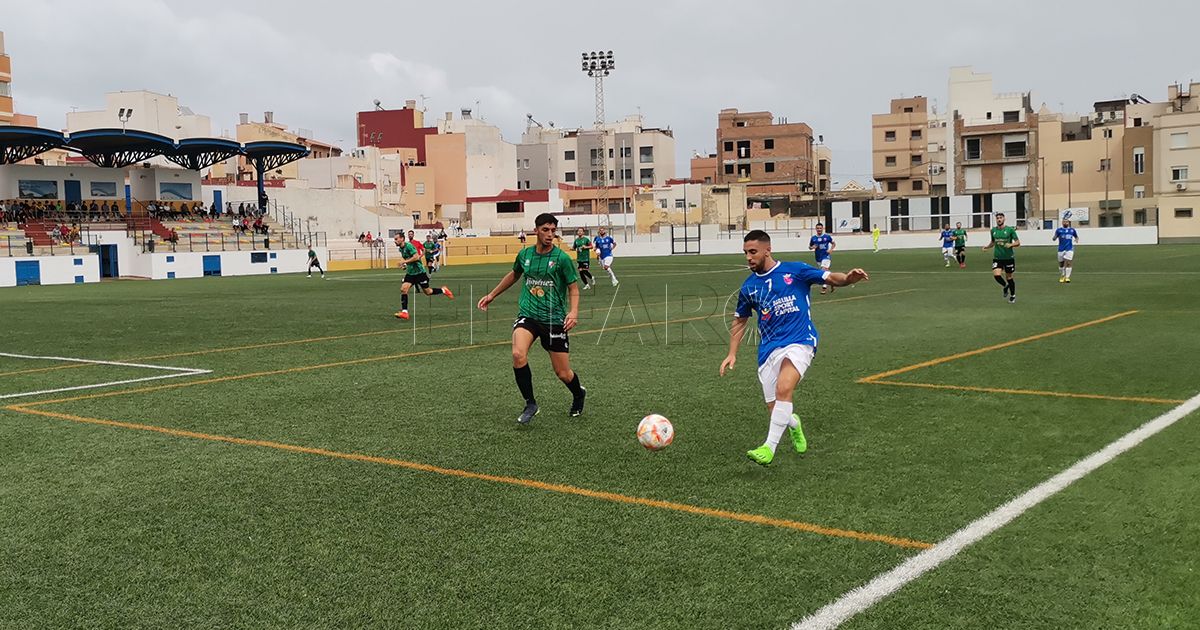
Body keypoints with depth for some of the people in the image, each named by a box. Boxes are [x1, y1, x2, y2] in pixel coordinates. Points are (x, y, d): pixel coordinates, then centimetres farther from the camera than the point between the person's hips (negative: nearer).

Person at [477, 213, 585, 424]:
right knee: (518, 354, -27)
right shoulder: (525, 254, 4)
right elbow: (514, 275, 25)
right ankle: (530, 404, -9)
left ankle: (578, 395, 38)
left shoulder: (562, 258, -7)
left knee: (563, 373, 2)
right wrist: (492, 295, 30)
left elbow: (573, 288, -1)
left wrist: (573, 311, -19)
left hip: (554, 319, -2)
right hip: (527, 315, 2)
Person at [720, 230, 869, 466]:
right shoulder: (748, 287, 11)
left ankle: (769, 447, -25)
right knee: (775, 409, 2)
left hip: (800, 342, -4)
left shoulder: (794, 270, 0)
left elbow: (831, 278, -2)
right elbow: (740, 321, 21)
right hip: (769, 349, 4)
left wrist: (849, 277, -24)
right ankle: (793, 424, 39)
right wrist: (732, 354, 13)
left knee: (783, 388, -30)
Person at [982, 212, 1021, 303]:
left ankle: (1013, 295, 27)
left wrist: (1010, 244, -23)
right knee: (996, 275, -17)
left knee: (1009, 277, 6)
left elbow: (1018, 243, -4)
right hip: (997, 257, 3)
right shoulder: (993, 230, 5)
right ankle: (1005, 286, 15)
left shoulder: (1010, 229, -6)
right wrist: (987, 246, 4)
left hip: (1008, 257, -3)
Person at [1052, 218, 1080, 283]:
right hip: (1061, 249, 0)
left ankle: (1067, 277, -7)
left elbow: (1076, 237, 23)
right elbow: (1054, 238, -3)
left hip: (1069, 249, 0)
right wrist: (1054, 238, -27)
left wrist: (1077, 239, 0)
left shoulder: (1072, 230, 10)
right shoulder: (1059, 230, 4)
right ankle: (1062, 276, 26)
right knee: (1061, 264, 8)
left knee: (1068, 263, -12)